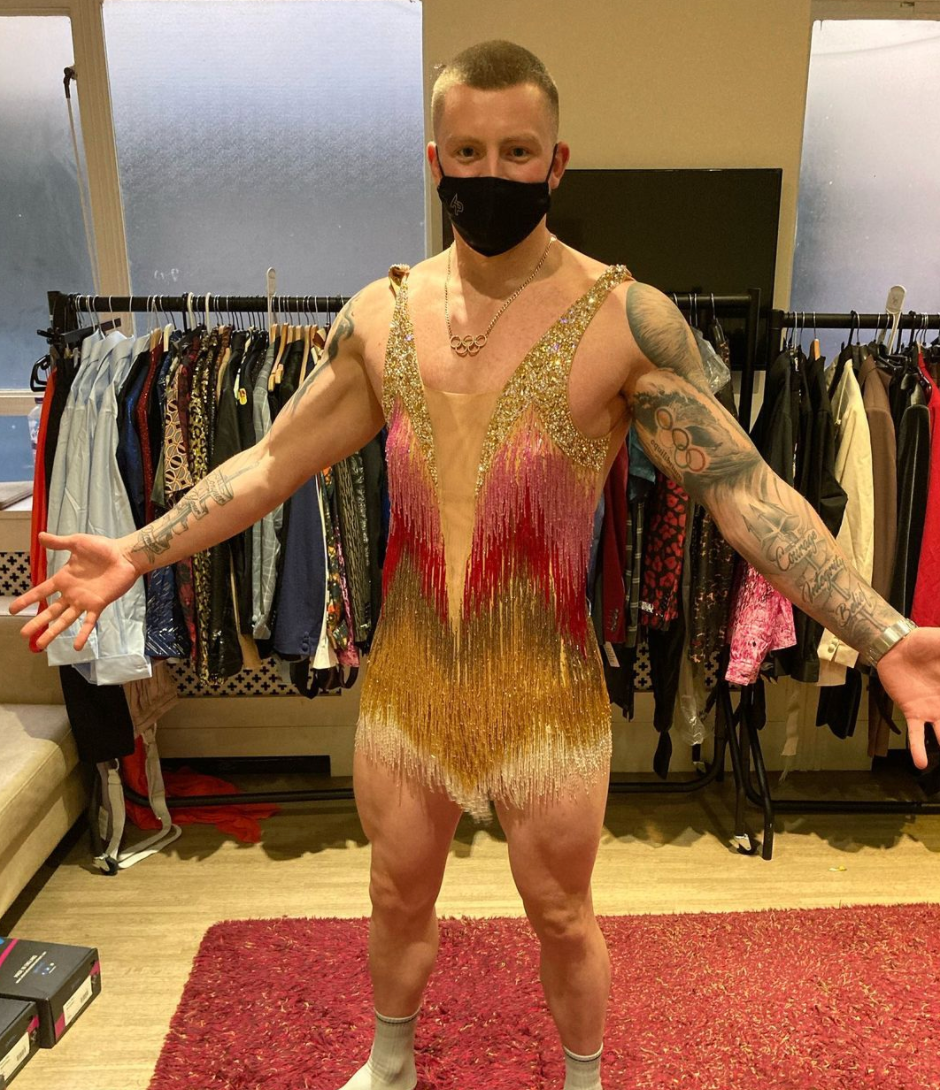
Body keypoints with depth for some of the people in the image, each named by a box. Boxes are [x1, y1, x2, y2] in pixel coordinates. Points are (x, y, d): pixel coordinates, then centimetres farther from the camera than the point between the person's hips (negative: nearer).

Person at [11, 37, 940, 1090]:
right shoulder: (380, 314, 0)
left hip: (544, 698, -3)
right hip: (404, 686, 4)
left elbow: (744, 489, -14)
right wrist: (137, 552, 0)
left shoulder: (626, 318, -12)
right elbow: (273, 460, 5)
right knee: (398, 902, 24)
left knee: (561, 921, 20)